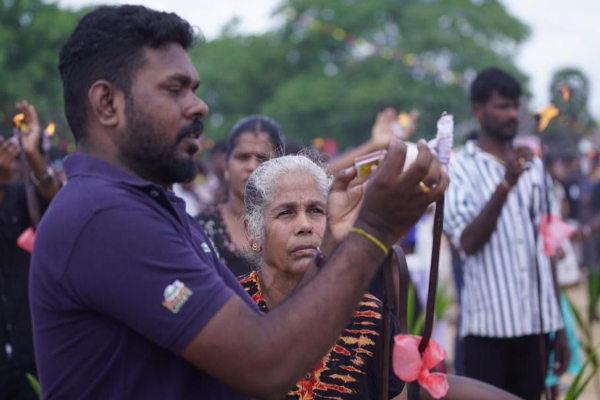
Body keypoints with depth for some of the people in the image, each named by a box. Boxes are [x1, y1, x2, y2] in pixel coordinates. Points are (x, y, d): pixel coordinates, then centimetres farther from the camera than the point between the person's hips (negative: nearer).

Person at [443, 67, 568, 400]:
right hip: (488, 323, -4)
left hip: (535, 322, 4)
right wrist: (505, 184, -22)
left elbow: (547, 247, 14)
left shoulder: (533, 167, 12)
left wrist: (558, 325, 12)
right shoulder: (458, 169, -3)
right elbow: (468, 242, -14)